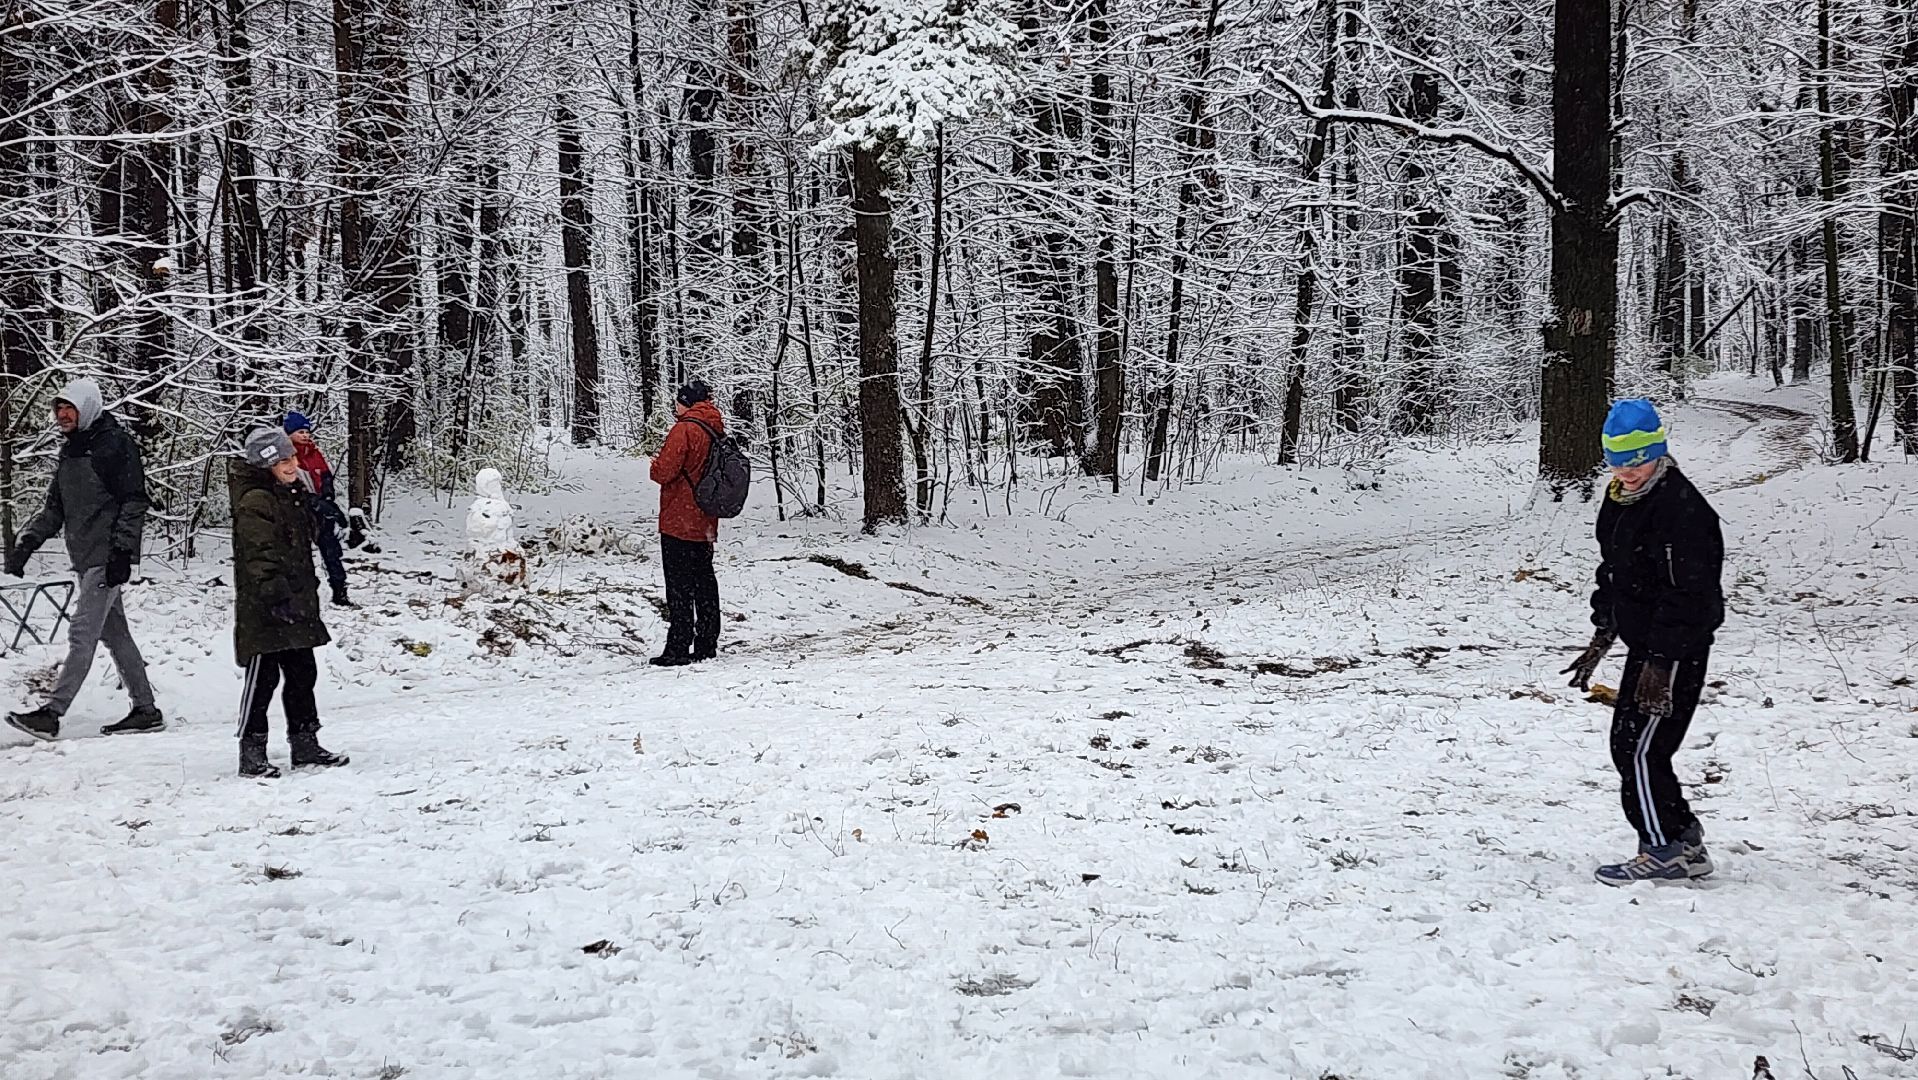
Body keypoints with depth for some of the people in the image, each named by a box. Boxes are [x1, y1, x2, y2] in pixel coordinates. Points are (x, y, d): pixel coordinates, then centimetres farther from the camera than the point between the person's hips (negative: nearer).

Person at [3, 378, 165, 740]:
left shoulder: (115, 444, -9)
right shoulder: (70, 451, 17)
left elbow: (133, 503, -13)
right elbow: (55, 508, 20)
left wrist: (122, 551, -20)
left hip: (108, 559, -9)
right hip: (86, 560, 9)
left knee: (82, 633, -10)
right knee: (114, 634, 10)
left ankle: (52, 713, -13)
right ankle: (145, 709, 16)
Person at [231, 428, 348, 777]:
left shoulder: (294, 494, 16)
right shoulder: (255, 501, -15)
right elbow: (260, 555, -22)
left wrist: (308, 592, 28)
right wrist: (277, 596, -27)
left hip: (295, 606, 9)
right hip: (263, 608, -9)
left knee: (302, 673, 14)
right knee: (263, 677, -6)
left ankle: (305, 743, 24)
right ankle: (252, 752, 0)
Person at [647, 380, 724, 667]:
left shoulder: (684, 430, -15)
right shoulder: (716, 431, 10)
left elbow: (665, 471, -20)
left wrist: (656, 463, 3)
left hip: (678, 522, -8)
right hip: (705, 524, 8)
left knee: (680, 587, -5)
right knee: (704, 582, 13)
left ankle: (678, 649, -5)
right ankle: (707, 645, 18)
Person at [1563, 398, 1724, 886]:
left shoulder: (1681, 507, -20)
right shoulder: (1620, 501, 10)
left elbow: (1686, 594, -23)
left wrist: (1660, 663, -25)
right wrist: (1601, 638, 20)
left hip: (1676, 651, -10)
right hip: (1645, 644, 10)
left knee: (1641, 750, -8)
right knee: (1628, 746, 13)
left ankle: (1663, 852, 3)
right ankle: (1687, 846, 21)